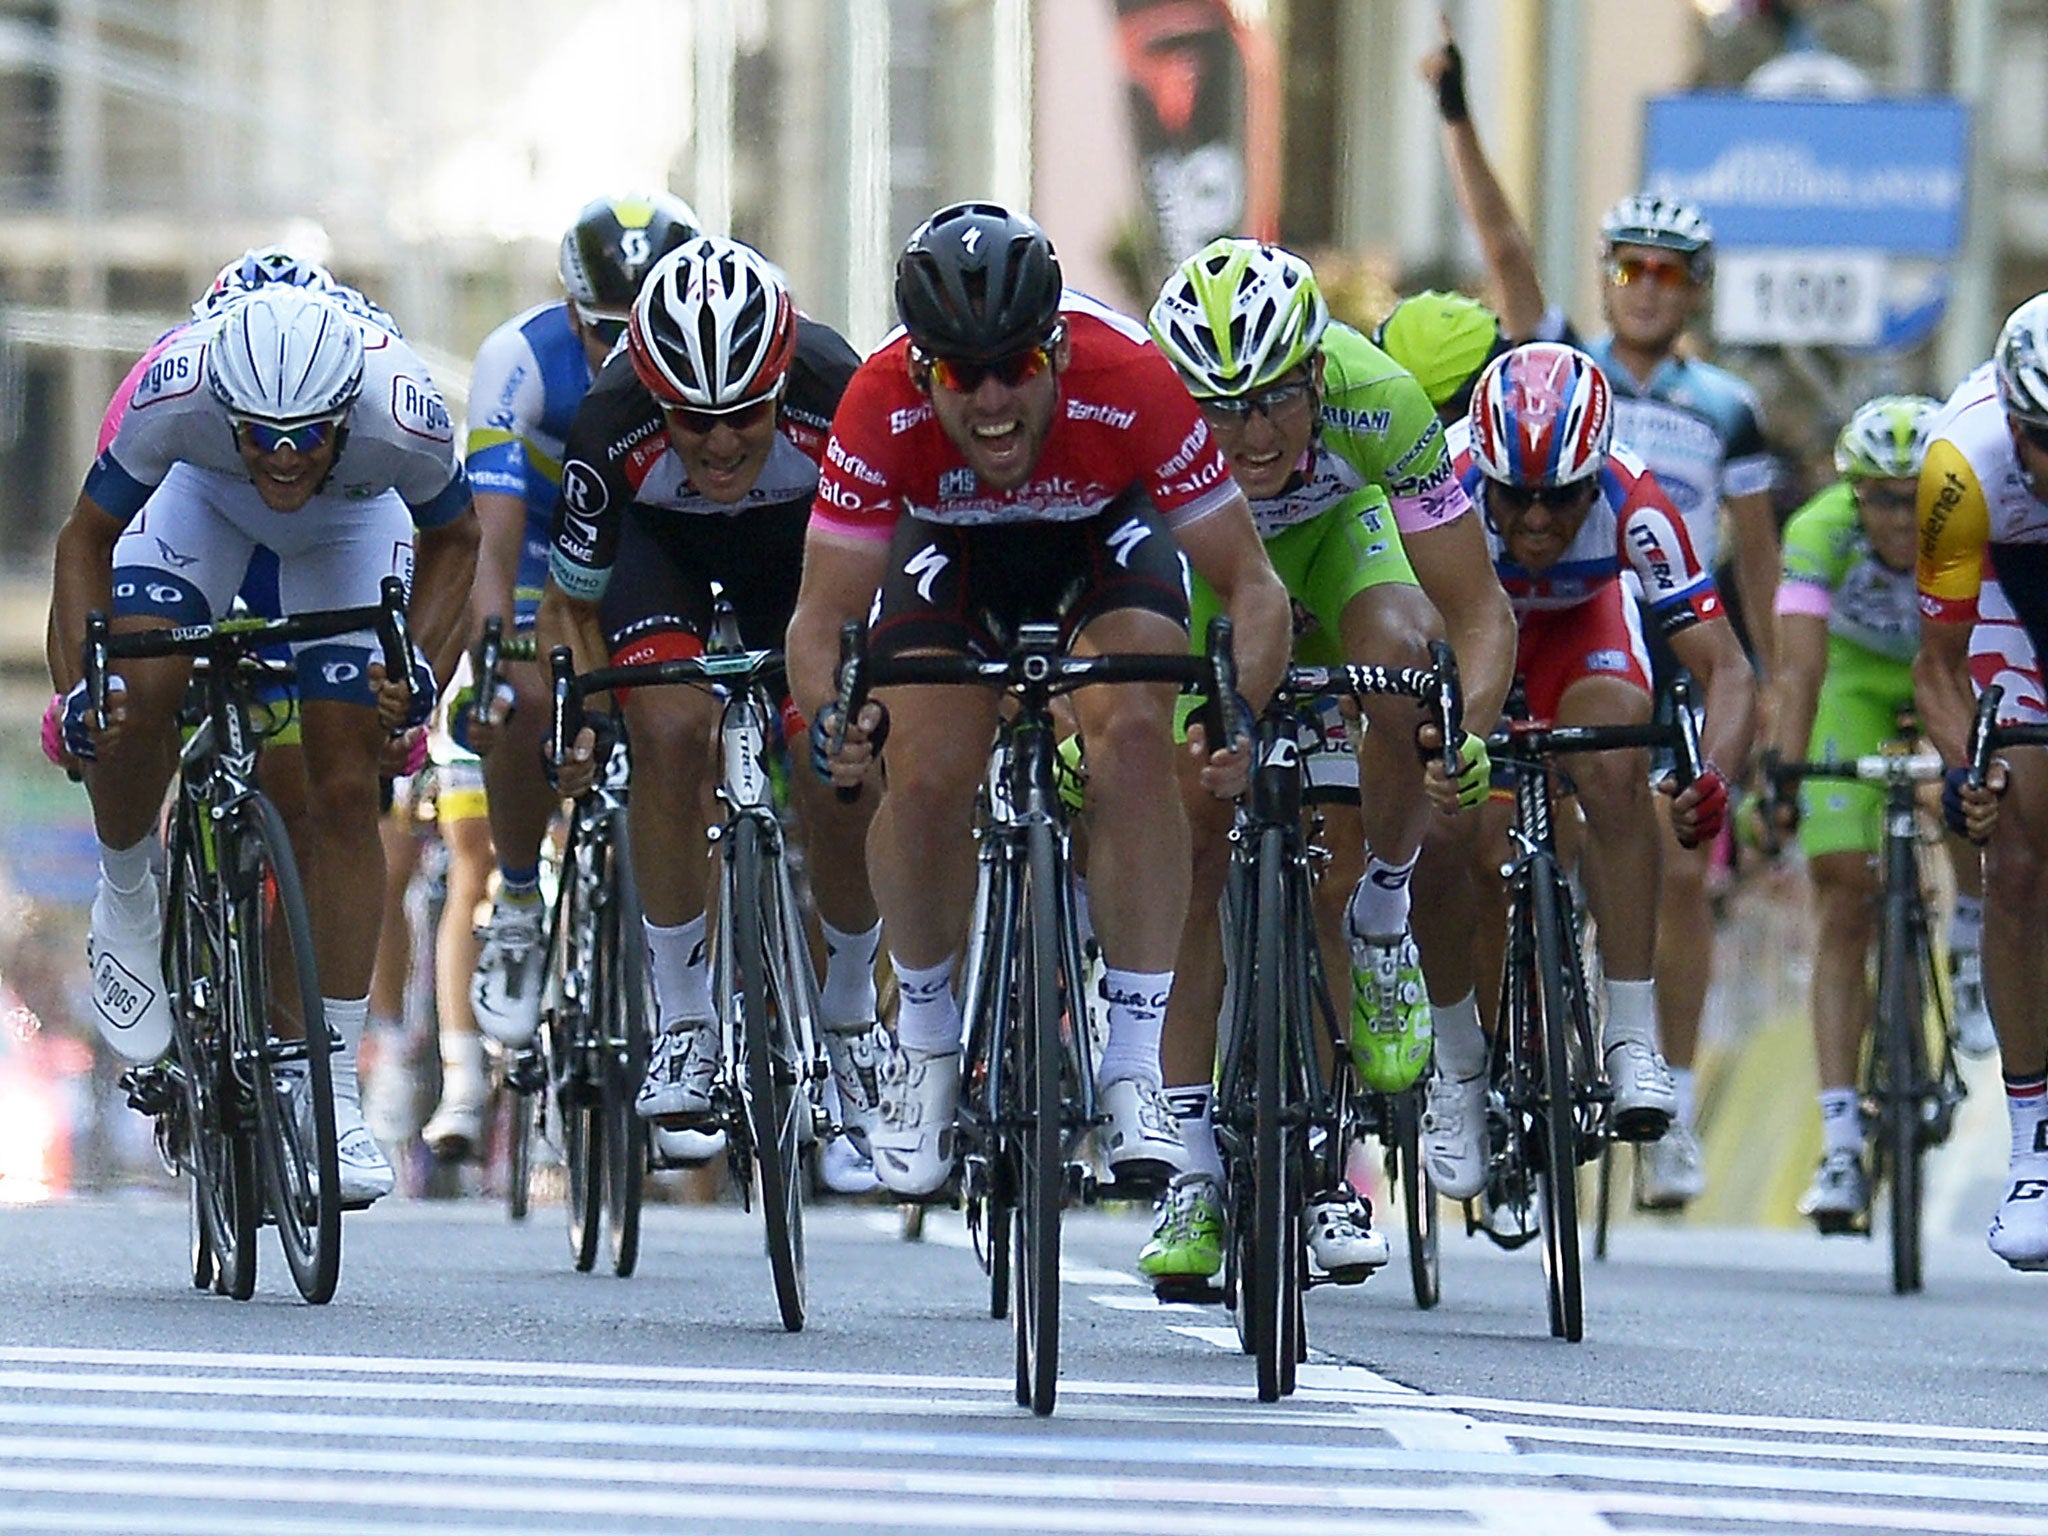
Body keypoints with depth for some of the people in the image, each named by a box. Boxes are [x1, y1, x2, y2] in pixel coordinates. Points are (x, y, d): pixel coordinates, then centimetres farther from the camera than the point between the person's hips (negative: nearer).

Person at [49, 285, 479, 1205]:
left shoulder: (404, 417, -39)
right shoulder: (173, 395, -40)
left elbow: (451, 541, -13)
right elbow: (88, 539, -20)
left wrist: (417, 662, -28)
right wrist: (76, 686, -33)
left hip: (353, 523, 0)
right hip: (201, 500, 0)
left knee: (347, 790, -10)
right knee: (137, 693, -28)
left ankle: (337, 1094, -2)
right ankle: (126, 906, 3)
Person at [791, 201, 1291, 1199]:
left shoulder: (1129, 386, -37)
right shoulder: (883, 408, -35)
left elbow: (1250, 582, -32)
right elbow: (823, 612, -29)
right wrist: (832, 719, -51)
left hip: (1104, 534, -1)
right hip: (952, 546, 1)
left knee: (1135, 736, -27)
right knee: (927, 776, -19)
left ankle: (1135, 1068, -19)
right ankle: (924, 1035, 8)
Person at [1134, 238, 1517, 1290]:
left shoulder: (1377, 403, -37)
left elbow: (1478, 610, -32)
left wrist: (1469, 726, -50)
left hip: (1338, 533, 0)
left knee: (1396, 660, -34)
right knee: (1199, 843, -12)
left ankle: (1382, 926, -8)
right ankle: (1193, 1172, -5)